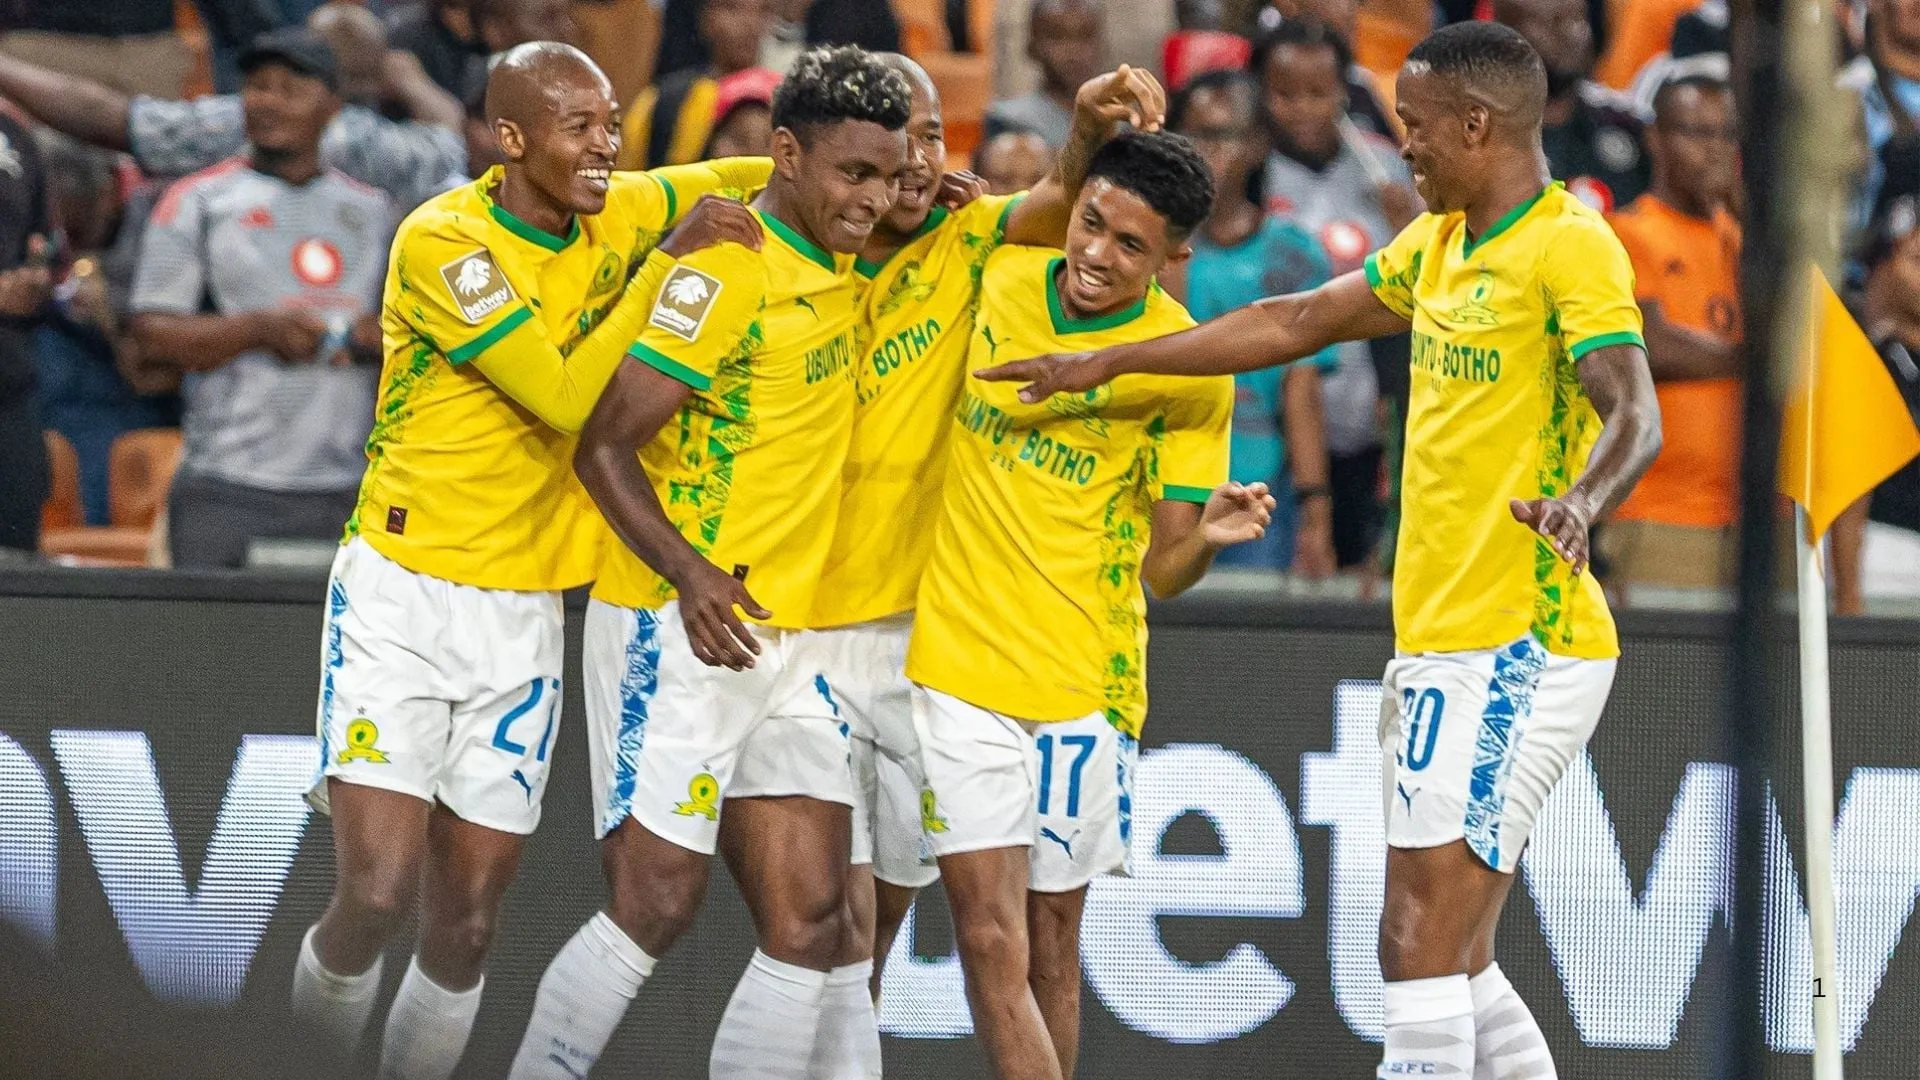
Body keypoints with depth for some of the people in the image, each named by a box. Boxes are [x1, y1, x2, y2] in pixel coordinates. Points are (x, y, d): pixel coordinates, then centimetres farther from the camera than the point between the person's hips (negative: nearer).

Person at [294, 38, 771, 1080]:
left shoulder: (617, 216, 2)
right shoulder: (443, 242, -16)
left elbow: (742, 178, 17)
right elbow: (568, 398, -21)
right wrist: (668, 259, -22)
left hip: (521, 620, 5)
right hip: (401, 600, -5)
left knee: (464, 924, 4)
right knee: (378, 893, -16)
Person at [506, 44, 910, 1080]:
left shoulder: (845, 269, 9)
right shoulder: (728, 271, -14)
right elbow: (604, 446, -15)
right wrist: (690, 575, -26)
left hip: (783, 638, 8)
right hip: (677, 633, -8)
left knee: (810, 921, 0)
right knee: (653, 909, -8)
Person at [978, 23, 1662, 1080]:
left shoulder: (1571, 248, -12)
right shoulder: (1438, 244, 16)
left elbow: (1634, 414, -24)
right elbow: (1295, 323, 26)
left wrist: (1580, 501, -45)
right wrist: (1107, 363, 26)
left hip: (1517, 647, -9)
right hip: (1440, 642, 9)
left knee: (1419, 946, -14)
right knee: (1452, 962, 9)